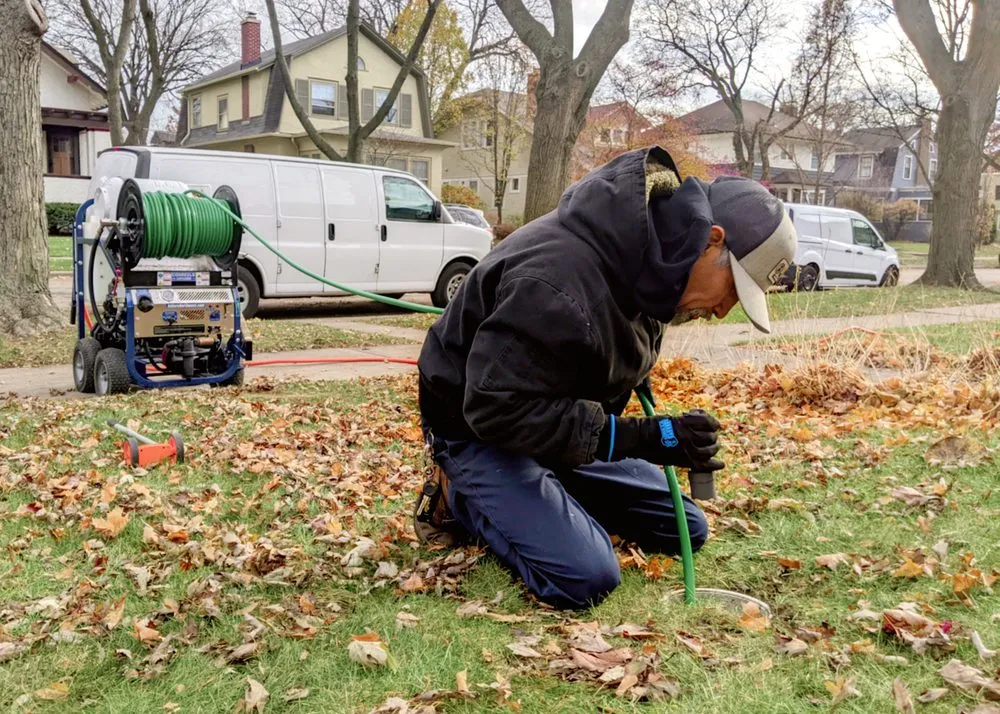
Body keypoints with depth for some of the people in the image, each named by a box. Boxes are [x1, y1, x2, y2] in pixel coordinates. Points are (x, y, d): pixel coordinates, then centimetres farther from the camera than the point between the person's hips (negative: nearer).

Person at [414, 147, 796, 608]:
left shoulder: (646, 247, -8)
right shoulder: (558, 283, -37)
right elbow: (499, 410, -35)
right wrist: (639, 438, -36)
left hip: (565, 425, 8)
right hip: (481, 429, -8)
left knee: (687, 531, 10)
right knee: (586, 578, -25)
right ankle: (460, 498, 0)